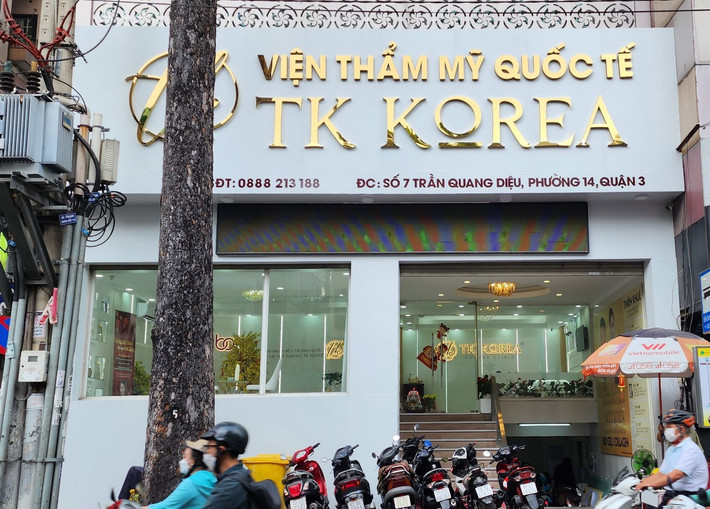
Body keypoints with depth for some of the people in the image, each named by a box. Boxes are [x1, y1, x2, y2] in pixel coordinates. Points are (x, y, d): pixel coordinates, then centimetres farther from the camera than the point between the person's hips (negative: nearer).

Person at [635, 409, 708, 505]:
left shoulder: (690, 449, -11)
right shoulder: (671, 450, 19)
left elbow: (676, 475, -23)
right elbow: (661, 474, 20)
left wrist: (647, 484, -28)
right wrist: (639, 483, 5)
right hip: (670, 495, 8)